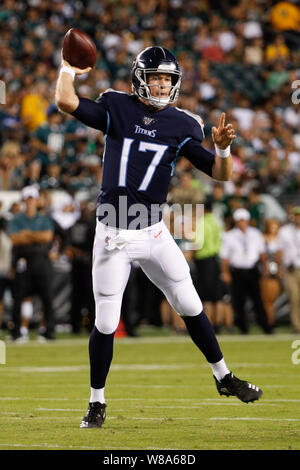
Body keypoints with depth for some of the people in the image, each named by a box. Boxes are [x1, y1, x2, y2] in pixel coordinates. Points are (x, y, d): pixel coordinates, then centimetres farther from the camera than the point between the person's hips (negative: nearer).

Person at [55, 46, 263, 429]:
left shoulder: (181, 125, 1)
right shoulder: (116, 110, -3)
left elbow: (220, 174, -2)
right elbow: (66, 102, -17)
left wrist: (222, 147, -21)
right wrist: (68, 68, -5)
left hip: (154, 235, 2)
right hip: (112, 237, -2)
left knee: (191, 307, 5)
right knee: (105, 325, 1)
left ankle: (224, 378, 23)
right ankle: (96, 403, 17)